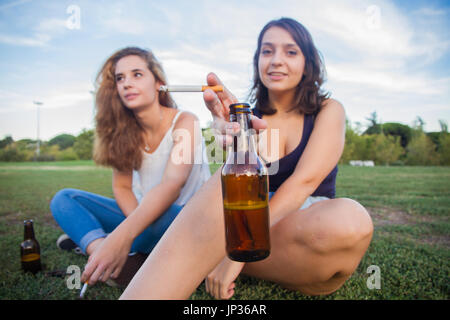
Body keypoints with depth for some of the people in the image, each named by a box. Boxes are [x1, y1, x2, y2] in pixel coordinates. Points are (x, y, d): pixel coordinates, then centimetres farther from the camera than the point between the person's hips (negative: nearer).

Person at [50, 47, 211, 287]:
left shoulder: (184, 122, -14)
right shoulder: (124, 131, 1)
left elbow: (172, 185, -28)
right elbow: (122, 187, -1)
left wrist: (122, 235, -40)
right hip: (144, 216, 5)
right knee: (64, 198, -4)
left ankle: (90, 241, -15)